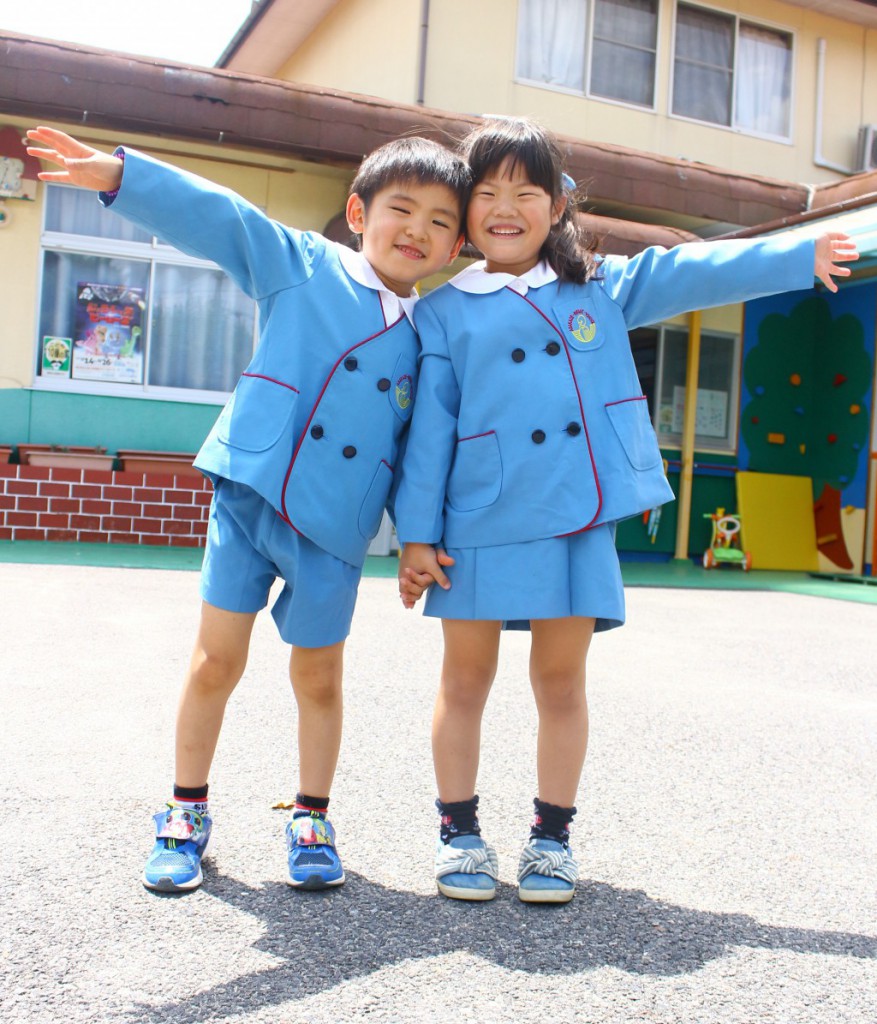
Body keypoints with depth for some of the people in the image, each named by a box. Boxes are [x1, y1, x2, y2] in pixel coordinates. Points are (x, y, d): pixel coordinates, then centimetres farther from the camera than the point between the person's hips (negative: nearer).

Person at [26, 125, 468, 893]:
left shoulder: (431, 338, 10)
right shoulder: (302, 264, 4)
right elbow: (218, 218, -4)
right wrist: (118, 174, -17)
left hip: (336, 527, 2)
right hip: (250, 492, -1)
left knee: (319, 676, 9)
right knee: (217, 658, 4)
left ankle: (311, 821, 28)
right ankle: (187, 814, 23)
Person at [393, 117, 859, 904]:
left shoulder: (599, 288, 13)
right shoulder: (444, 312, 6)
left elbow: (688, 274, 9)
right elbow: (429, 426, 2)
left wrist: (800, 257, 3)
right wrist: (416, 533, -1)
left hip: (579, 522, 2)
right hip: (482, 524, -1)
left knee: (562, 679, 8)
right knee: (466, 677, 6)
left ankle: (553, 836, 24)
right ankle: (459, 832, 23)